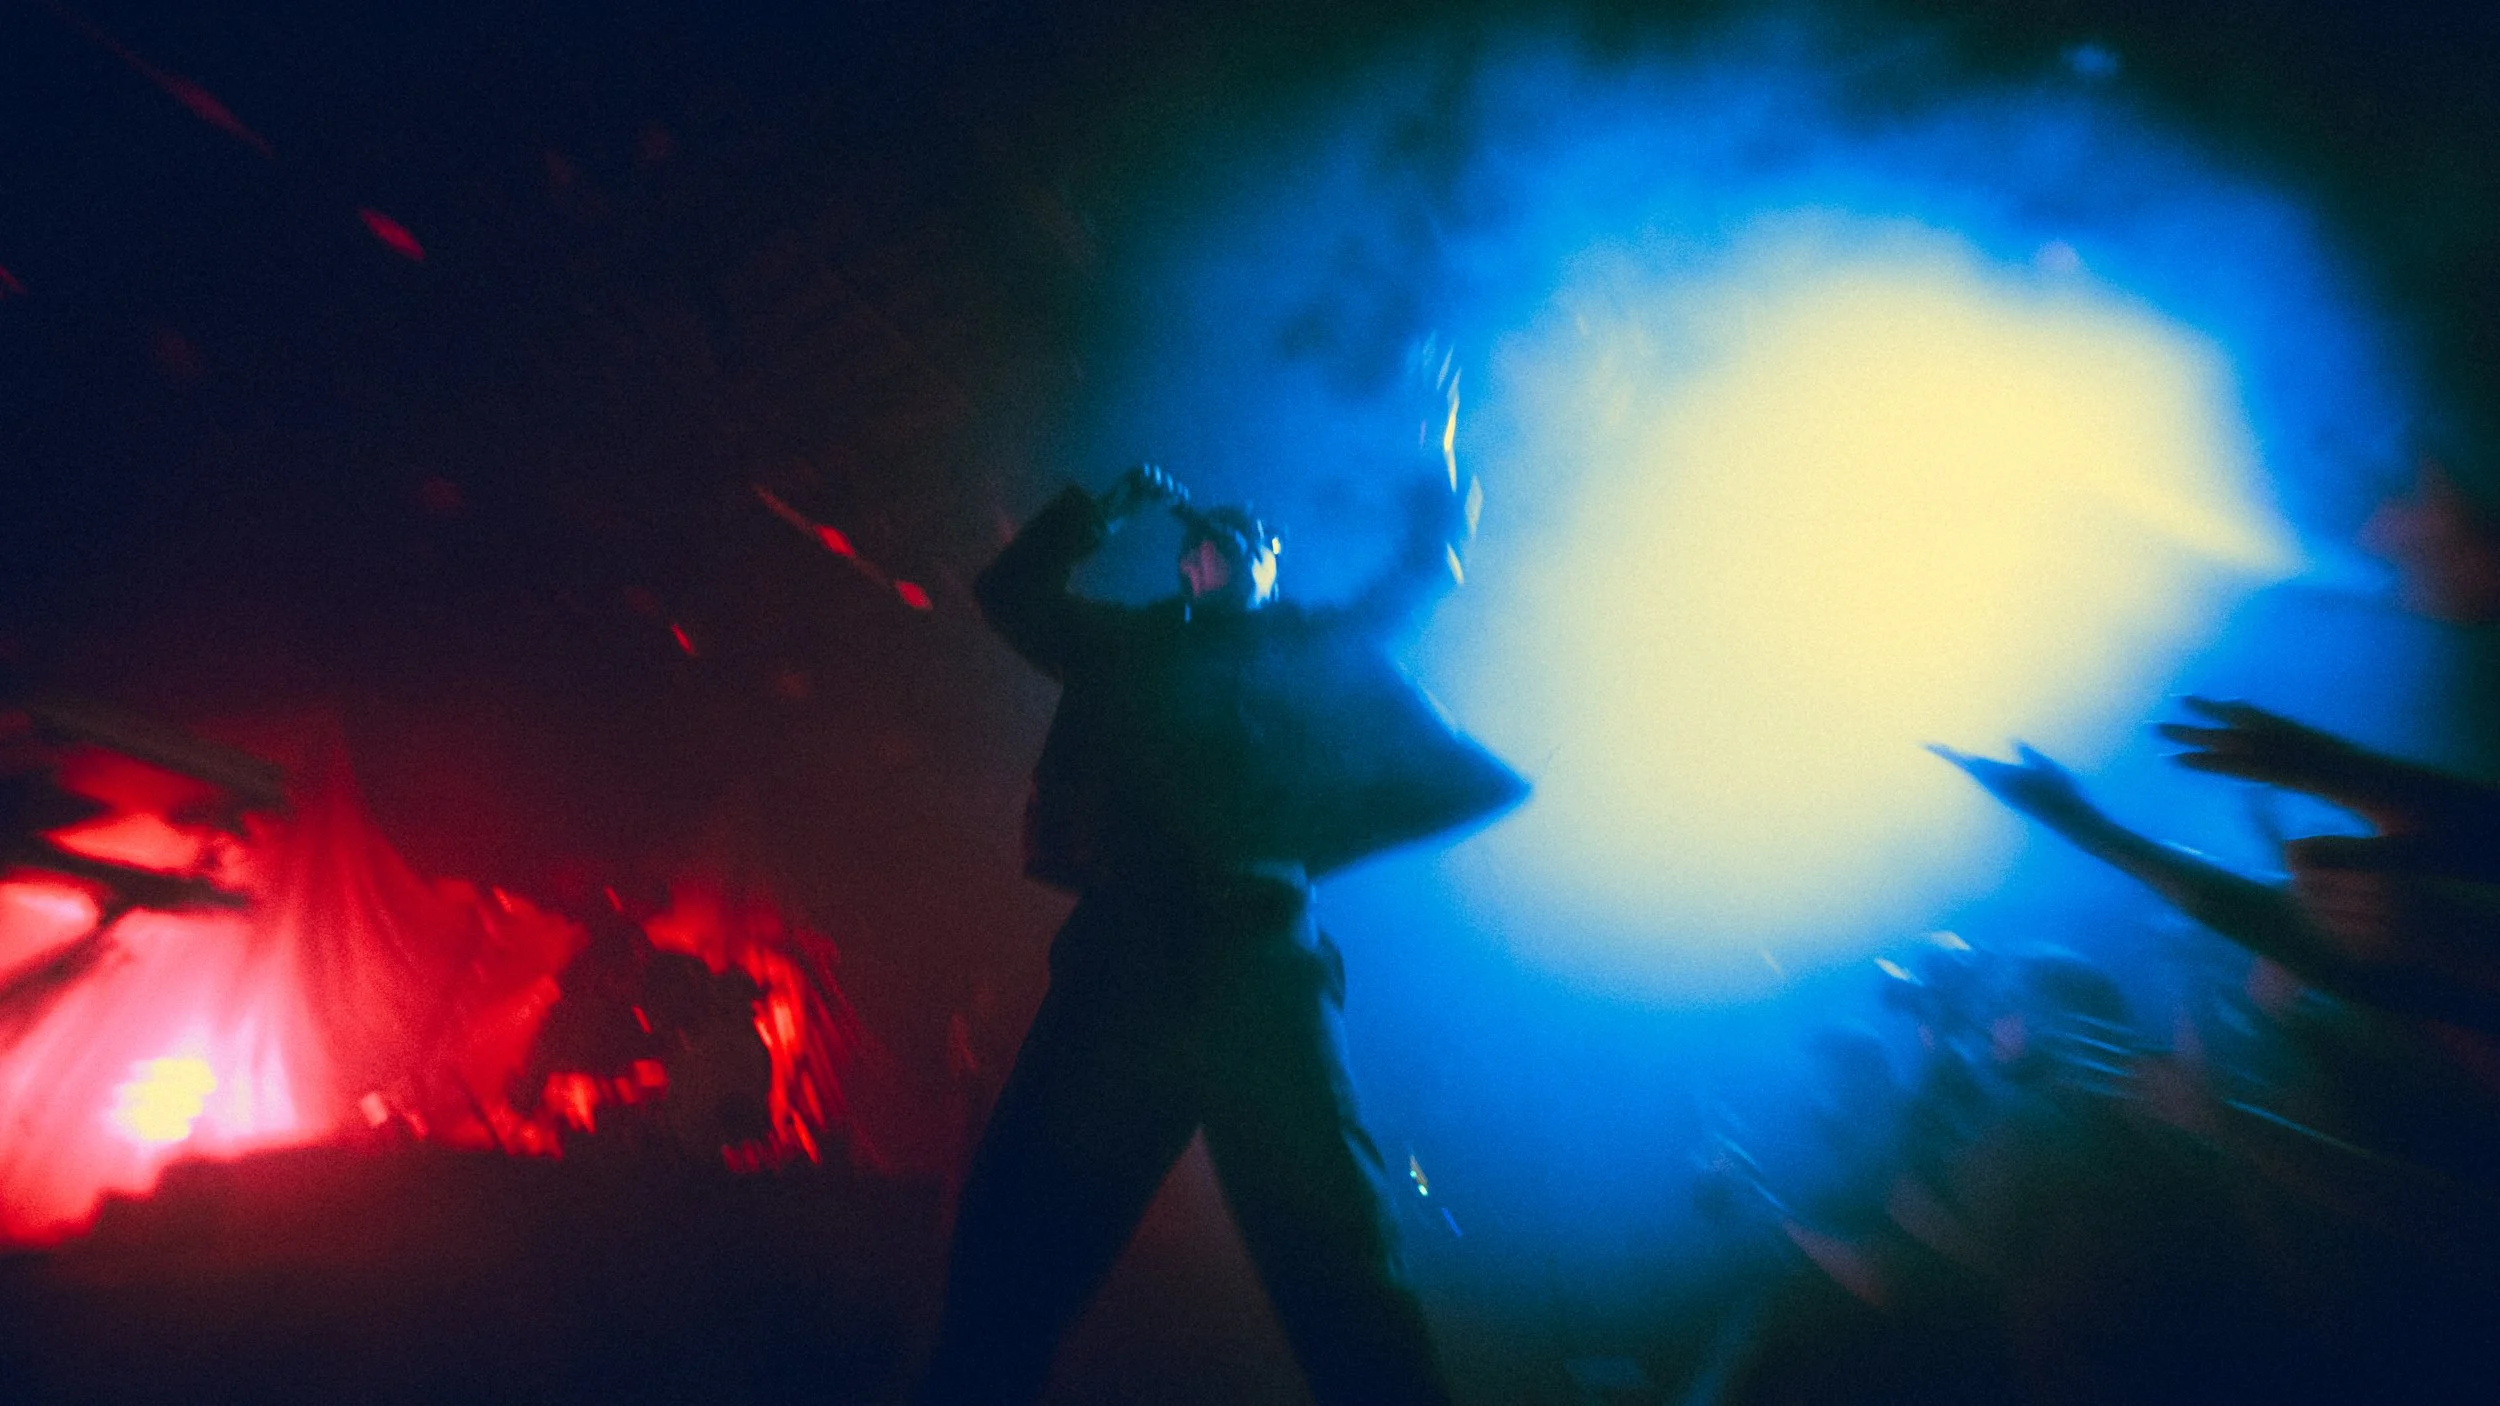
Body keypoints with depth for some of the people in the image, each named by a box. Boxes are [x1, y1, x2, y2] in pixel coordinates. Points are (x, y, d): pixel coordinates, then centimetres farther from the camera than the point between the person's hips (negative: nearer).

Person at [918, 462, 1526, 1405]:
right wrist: (1104, 511, 28)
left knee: (1334, 1251, -5)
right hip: (1120, 961, 1)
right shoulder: (1130, 643, 26)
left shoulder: (1313, 644, 25)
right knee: (1018, 1231, -1)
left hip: (1261, 963, -1)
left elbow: (1422, 572, 34)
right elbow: (1009, 590, 32)